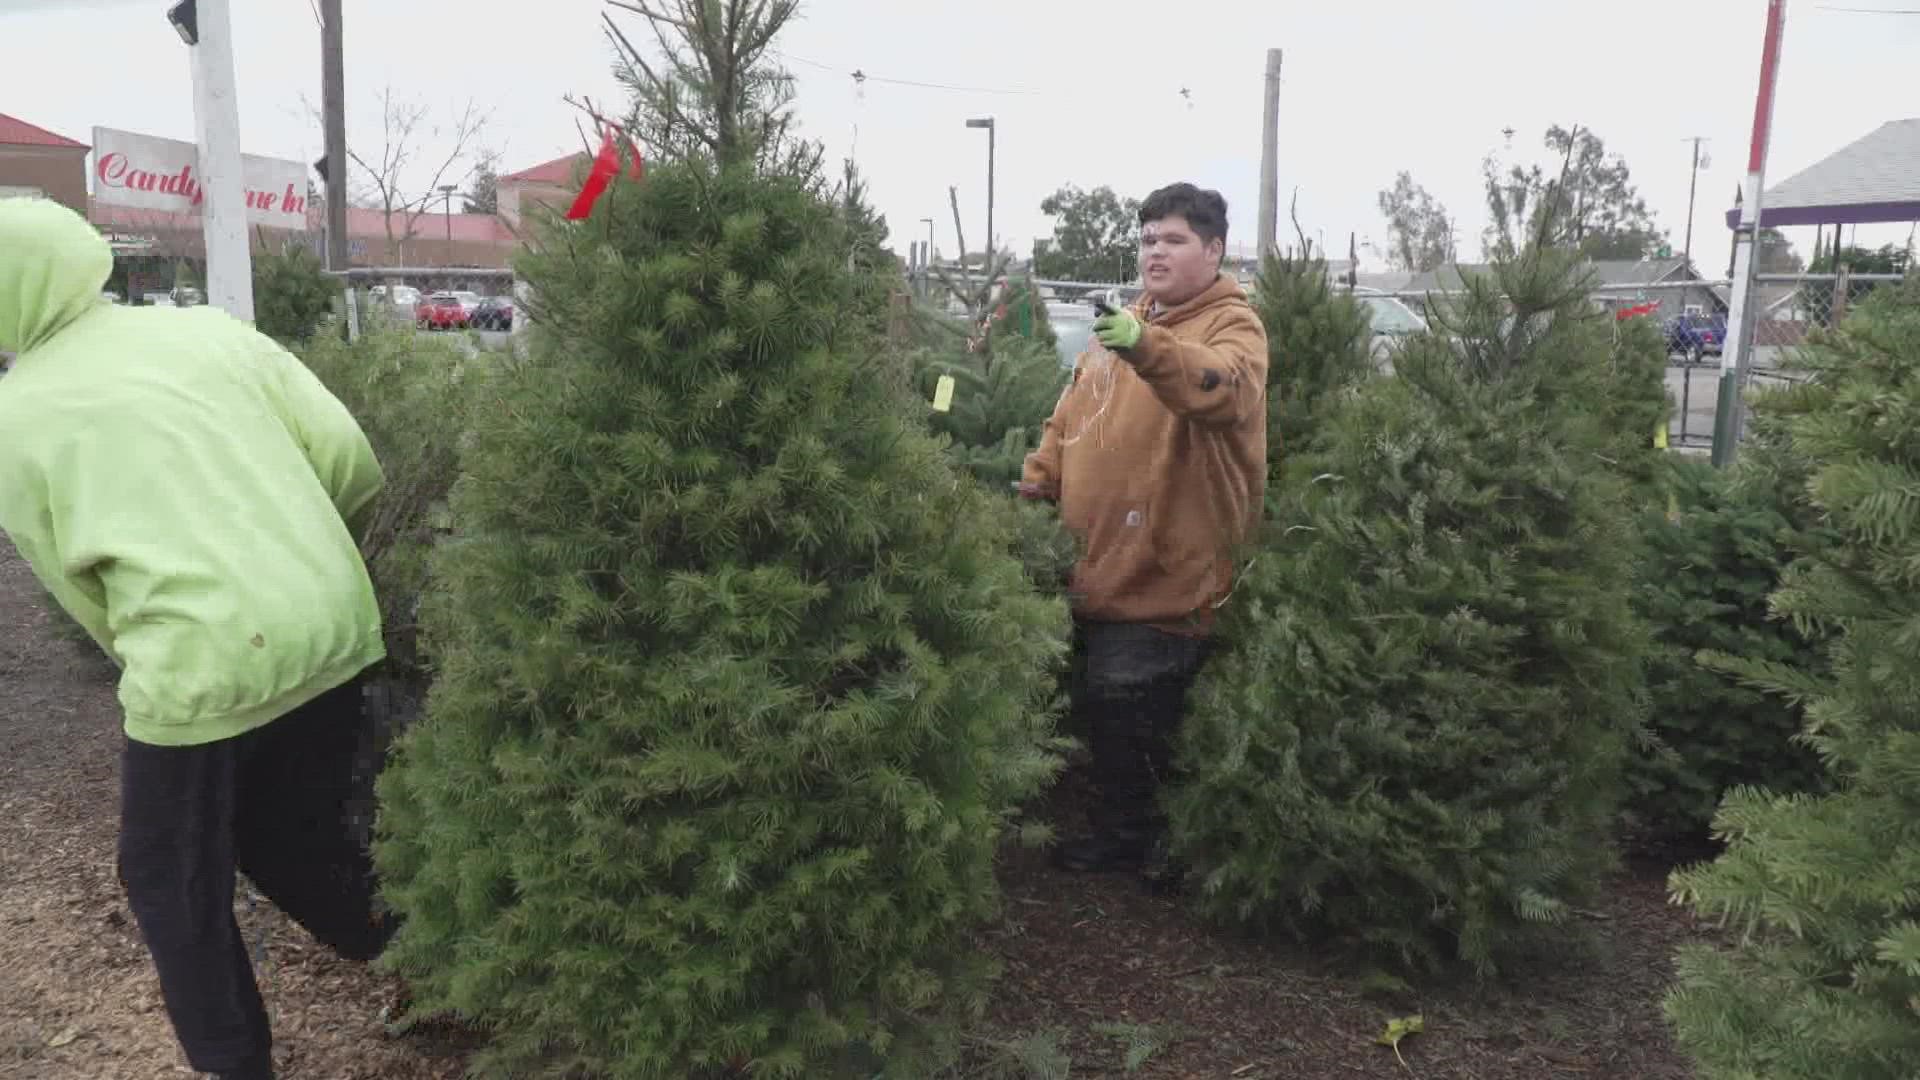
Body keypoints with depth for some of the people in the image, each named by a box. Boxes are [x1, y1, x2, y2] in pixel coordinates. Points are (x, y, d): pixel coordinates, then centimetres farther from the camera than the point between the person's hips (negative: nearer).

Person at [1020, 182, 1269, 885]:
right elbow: (1073, 412, 21)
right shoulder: (1122, 323, 15)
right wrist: (1040, 478, 10)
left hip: (1166, 574, -8)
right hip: (1096, 563, 8)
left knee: (1130, 715, -1)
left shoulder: (1233, 327, -9)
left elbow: (1221, 385, -33)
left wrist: (1148, 347, -49)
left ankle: (1149, 844, 22)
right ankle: (1120, 833, 39)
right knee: (1094, 704, 19)